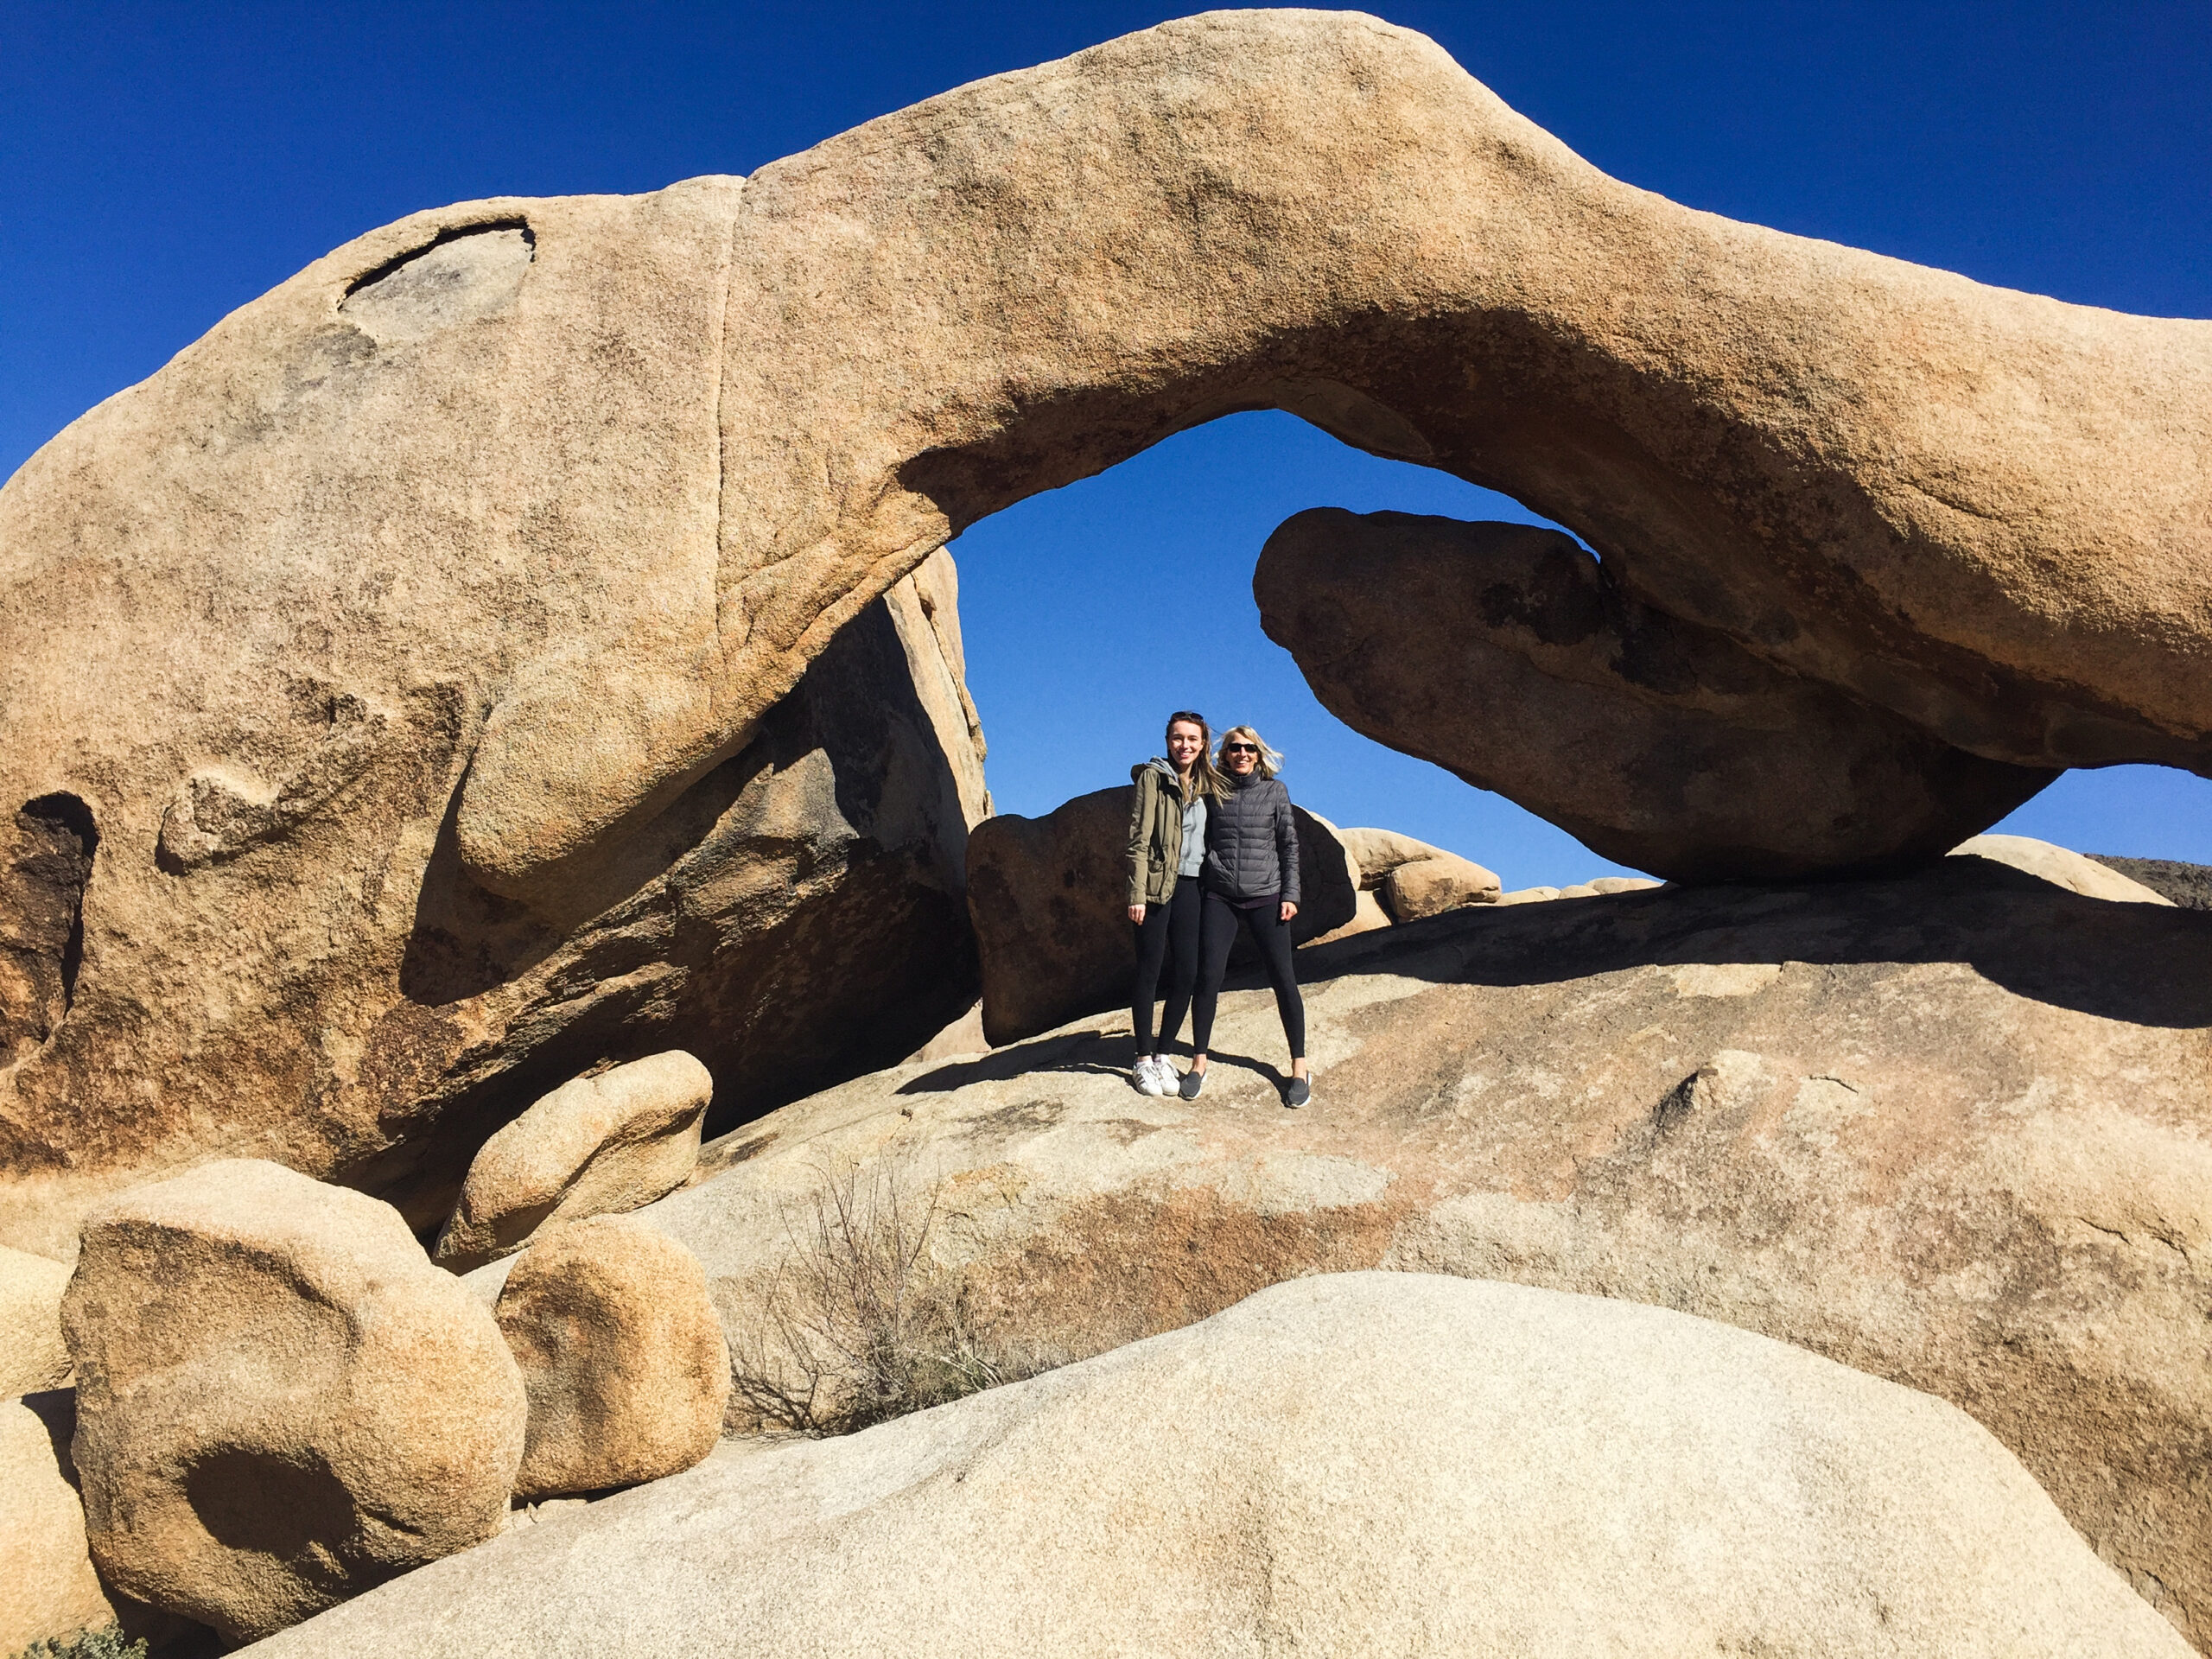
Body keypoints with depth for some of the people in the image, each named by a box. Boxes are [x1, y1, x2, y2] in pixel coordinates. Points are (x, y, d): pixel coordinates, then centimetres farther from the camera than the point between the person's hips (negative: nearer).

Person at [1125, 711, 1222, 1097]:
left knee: (1186, 975, 4)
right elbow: (1139, 839, -8)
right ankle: (1143, 1060, 8)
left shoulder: (1205, 784, 14)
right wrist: (1136, 894, -14)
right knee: (1149, 974, 0)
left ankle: (1162, 1054, 17)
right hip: (1157, 887, -5)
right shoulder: (1153, 777, -3)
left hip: (1190, 888, 6)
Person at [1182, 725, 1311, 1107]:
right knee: (1208, 978, -5)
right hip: (1219, 897, 1)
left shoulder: (1274, 790, 5)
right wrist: (1199, 895, 7)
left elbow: (1289, 845, 6)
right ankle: (1198, 1064, 8)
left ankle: (1299, 1068, 7)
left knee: (1283, 979, -1)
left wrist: (1290, 895, -1)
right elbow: (1202, 842, 10)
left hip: (1265, 896, -1)